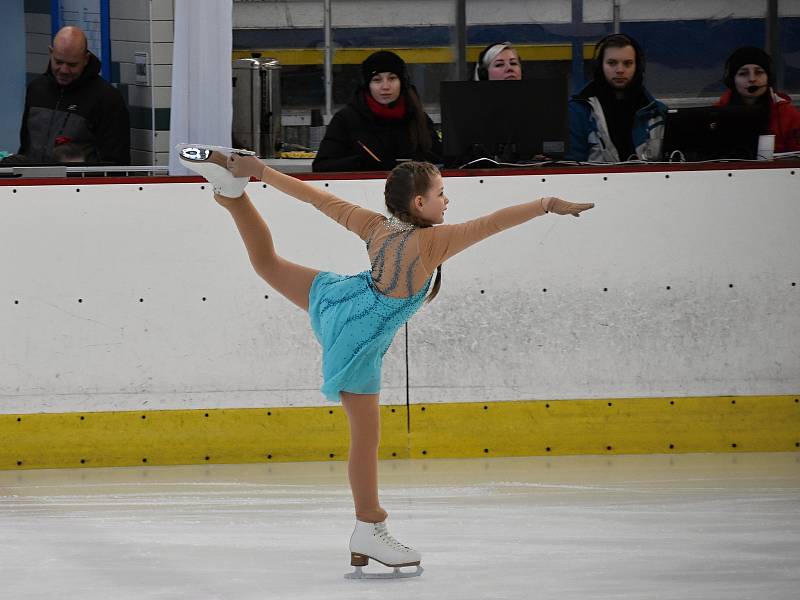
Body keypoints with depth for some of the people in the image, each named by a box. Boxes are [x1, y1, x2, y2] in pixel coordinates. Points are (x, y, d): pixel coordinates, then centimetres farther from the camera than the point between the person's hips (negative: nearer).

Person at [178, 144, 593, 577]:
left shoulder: (376, 227, -3)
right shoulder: (431, 242, -23)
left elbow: (320, 199, 4)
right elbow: (491, 224, -29)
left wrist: (265, 174, 12)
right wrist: (547, 205, -27)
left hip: (332, 296, 7)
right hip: (358, 342, -7)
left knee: (268, 263, 29)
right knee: (366, 433, 1)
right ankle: (369, 531, 8)